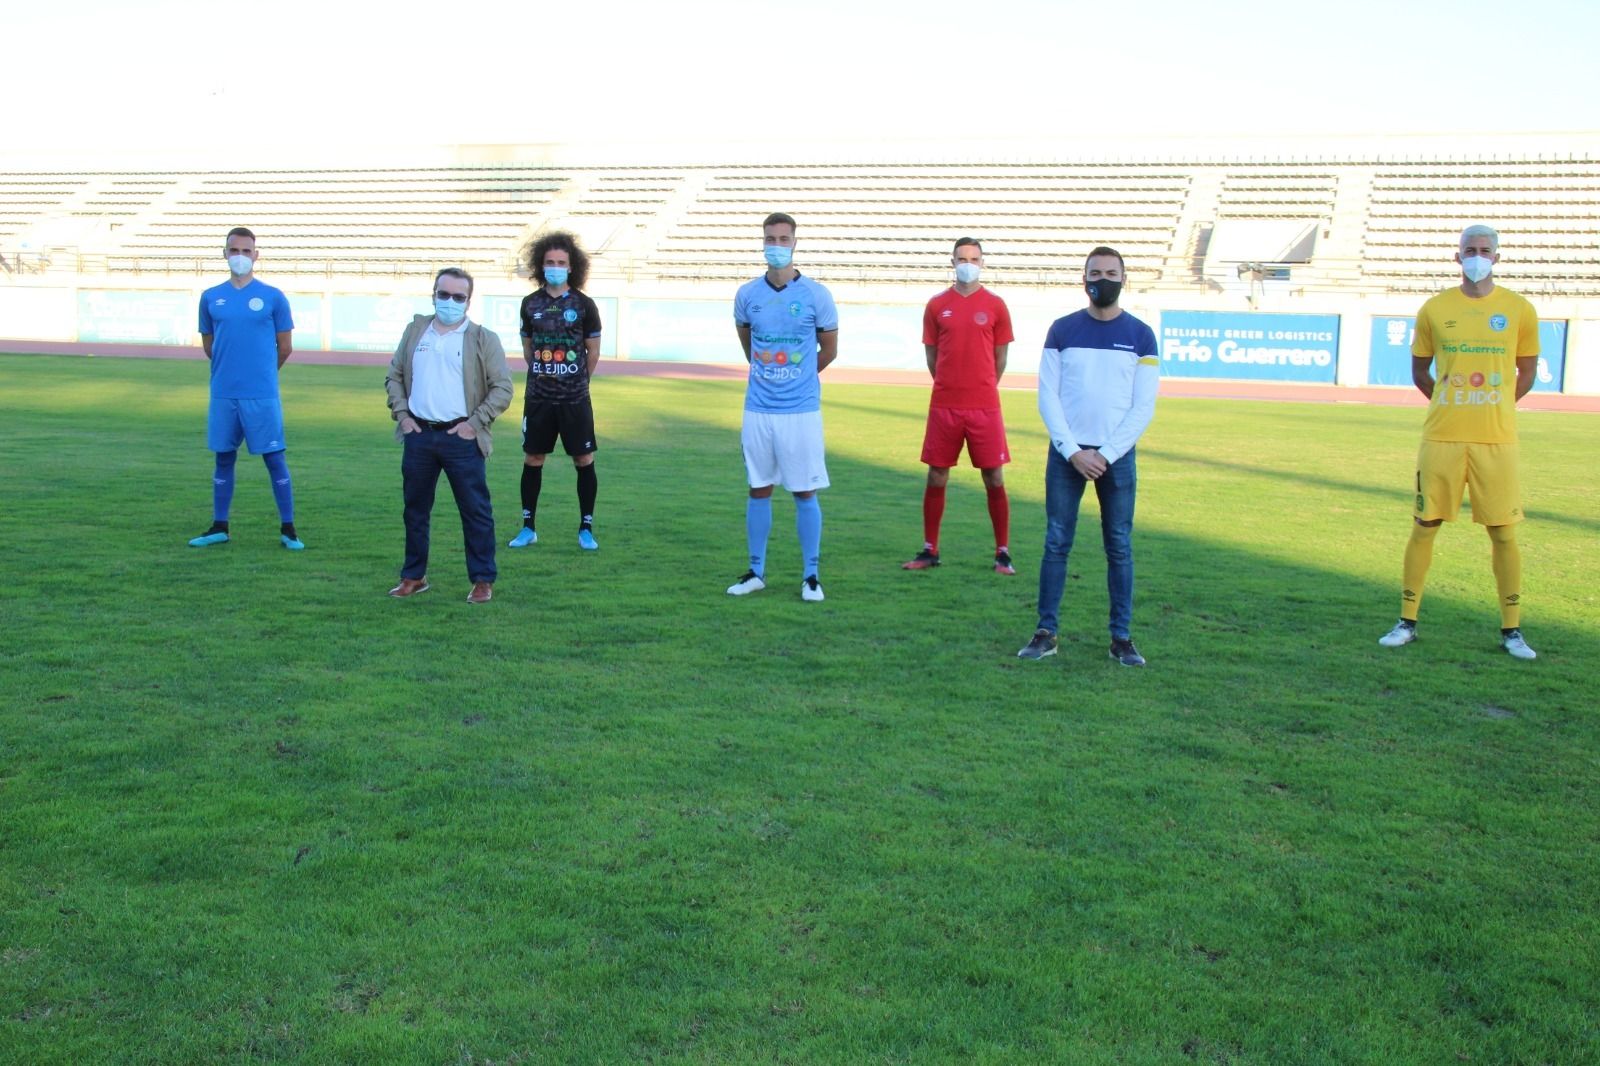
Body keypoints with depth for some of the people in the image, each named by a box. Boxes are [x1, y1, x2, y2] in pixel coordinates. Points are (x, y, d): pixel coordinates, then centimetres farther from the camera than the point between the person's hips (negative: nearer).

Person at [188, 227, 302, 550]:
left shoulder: (273, 297, -1)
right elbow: (208, 344, 18)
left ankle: (288, 529, 6)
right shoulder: (210, 297, 7)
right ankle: (219, 527, 20)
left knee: (274, 458, -1)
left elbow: (285, 347, 5)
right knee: (224, 458, 11)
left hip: (262, 394, -3)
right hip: (223, 393, 3)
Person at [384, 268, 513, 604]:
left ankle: (483, 580, 9)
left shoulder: (484, 339, -3)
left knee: (476, 511, 0)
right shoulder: (415, 331, 9)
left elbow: (503, 388, -4)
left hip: (461, 438, -4)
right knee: (416, 509, 12)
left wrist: (474, 423, -11)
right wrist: (401, 414, 4)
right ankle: (414, 576, 24)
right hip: (419, 435, 4)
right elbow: (394, 376, 17)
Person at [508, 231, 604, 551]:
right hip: (538, 396, 2)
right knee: (532, 458, 6)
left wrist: (579, 380, 9)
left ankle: (586, 529, 10)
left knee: (584, 459, -1)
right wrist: (540, 374, 12)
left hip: (575, 398, -2)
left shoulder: (583, 305, -3)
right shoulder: (531, 303, 4)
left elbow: (593, 350, 4)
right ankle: (528, 527, 17)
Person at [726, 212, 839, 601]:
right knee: (759, 490, 9)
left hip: (802, 410, -2)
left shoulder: (816, 295, -4)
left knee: (805, 492, 3)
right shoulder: (747, 294, 3)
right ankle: (756, 572, 20)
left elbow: (829, 349, 8)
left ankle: (811, 576, 12)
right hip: (758, 409, 3)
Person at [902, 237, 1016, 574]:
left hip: (985, 407, -1)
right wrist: (952, 387, 13)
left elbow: (1000, 358, 9)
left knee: (994, 479, 0)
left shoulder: (995, 305, 2)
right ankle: (930, 550, 16)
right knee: (936, 477, 5)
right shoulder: (937, 305, 5)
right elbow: (931, 355, 11)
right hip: (944, 406, 1)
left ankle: (1003, 553, 10)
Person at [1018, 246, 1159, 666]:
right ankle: (1046, 633, 8)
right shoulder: (1062, 330, 4)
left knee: (1120, 548, 3)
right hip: (1066, 453, 0)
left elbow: (1143, 407, 0)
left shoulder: (1140, 335, 3)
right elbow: (1048, 397, 1)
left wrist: (1106, 455, -9)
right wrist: (1072, 452, -8)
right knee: (1056, 544, 1)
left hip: (1116, 457, 0)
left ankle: (1121, 638, 10)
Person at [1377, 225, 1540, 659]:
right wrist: (1454, 406, 9)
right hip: (1441, 438, 0)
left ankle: (1511, 630, 13)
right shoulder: (1435, 309, 4)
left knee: (1504, 532, 2)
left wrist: (1494, 408, 8)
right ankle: (1407, 622, 13)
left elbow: (1527, 372, 14)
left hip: (1496, 439, 0)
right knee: (1424, 526, 3)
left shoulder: (1519, 310, 4)